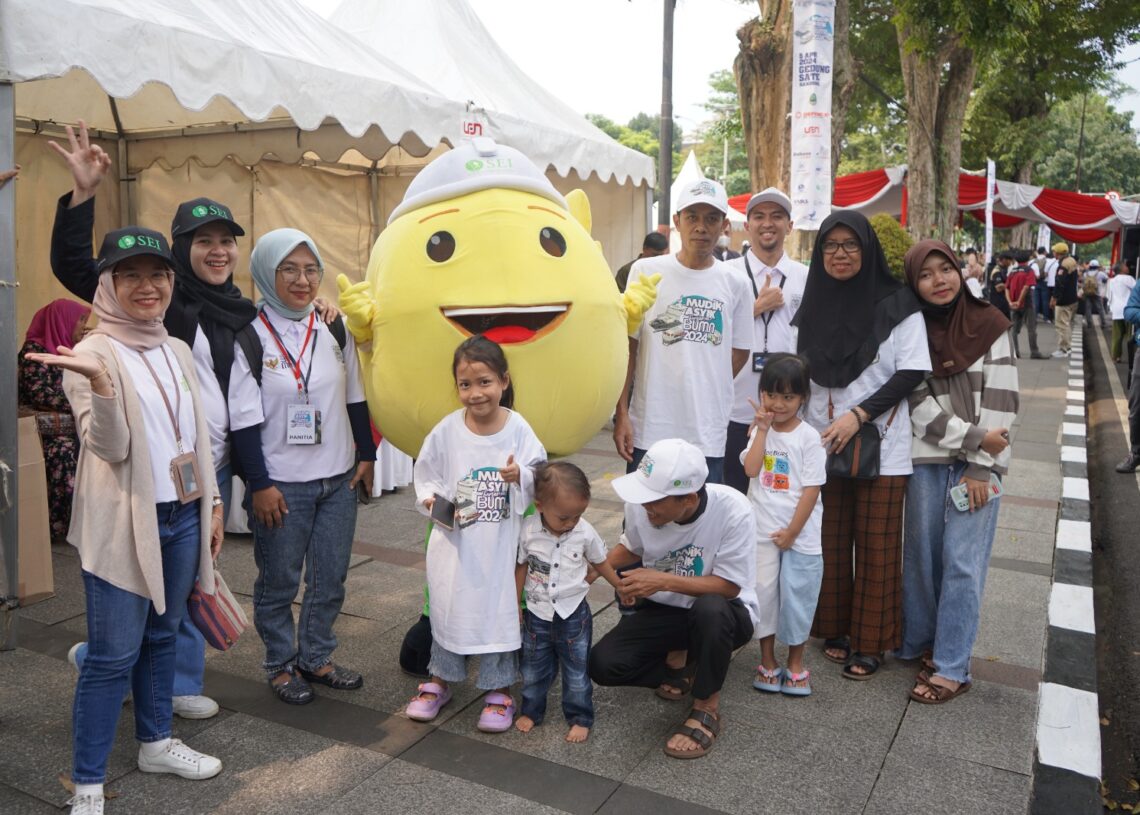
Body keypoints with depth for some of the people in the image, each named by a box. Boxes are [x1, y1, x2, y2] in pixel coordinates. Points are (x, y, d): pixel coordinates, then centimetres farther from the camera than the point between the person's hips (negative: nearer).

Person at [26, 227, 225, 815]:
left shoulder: (178, 350, 9)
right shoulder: (91, 355, -10)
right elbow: (109, 447, -18)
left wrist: (213, 502, 13)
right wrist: (99, 383, -34)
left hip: (182, 518, 6)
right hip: (122, 524, -6)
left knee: (161, 636, 18)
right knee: (113, 654, -1)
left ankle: (156, 744, 34)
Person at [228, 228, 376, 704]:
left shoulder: (334, 331, 5)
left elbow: (355, 399, 12)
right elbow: (244, 419, -11)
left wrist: (366, 455, 8)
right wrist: (259, 484, -13)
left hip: (338, 478, 5)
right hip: (281, 484, -4)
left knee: (330, 579, 13)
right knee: (278, 583, 9)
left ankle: (316, 657, 31)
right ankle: (281, 665, 28)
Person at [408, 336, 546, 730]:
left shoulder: (518, 429, -10)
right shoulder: (446, 430, -7)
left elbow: (538, 481, -7)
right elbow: (426, 476, 3)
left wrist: (520, 476, -27)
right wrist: (431, 499, -16)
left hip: (502, 543, -1)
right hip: (455, 541, 1)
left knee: (500, 609, 6)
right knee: (449, 606, 13)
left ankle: (499, 690, 26)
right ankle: (440, 680, 35)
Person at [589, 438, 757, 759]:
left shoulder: (732, 510, -28)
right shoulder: (640, 506, -16)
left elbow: (729, 585, -22)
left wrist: (664, 580, -30)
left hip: (724, 612, -3)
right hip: (665, 611, 4)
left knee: (710, 609, -40)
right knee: (602, 664, -17)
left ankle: (707, 708, -14)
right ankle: (679, 662, 12)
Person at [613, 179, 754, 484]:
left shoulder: (735, 284, 5)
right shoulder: (647, 271, 0)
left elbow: (739, 352, 14)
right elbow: (626, 347, 2)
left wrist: (705, 394, 5)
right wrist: (621, 415, -2)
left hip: (709, 438, 1)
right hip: (648, 432, -1)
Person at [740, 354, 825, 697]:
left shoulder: (808, 437, -8)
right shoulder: (760, 431, 3)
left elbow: (812, 489, -10)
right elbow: (751, 469, -13)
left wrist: (792, 532, -12)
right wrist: (763, 429, -14)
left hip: (800, 534, -3)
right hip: (763, 531, 3)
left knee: (797, 597, 6)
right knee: (763, 592, 7)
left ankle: (795, 665, 23)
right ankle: (767, 662, 23)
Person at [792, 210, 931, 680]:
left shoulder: (896, 305, -5)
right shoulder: (812, 306, 8)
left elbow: (911, 373, -8)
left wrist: (859, 414, -16)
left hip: (880, 444, -3)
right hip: (822, 444, 3)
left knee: (876, 546, 3)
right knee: (831, 543, 9)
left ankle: (869, 642, 14)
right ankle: (835, 630, 24)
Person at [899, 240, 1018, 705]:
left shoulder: (990, 325, 1)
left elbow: (1000, 401, -4)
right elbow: (917, 401, -5)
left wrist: (980, 467, -9)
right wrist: (973, 438, -13)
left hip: (978, 464, -1)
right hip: (926, 459, 2)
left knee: (962, 562, -2)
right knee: (921, 556, 8)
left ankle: (951, 668, 5)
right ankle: (920, 643, 26)